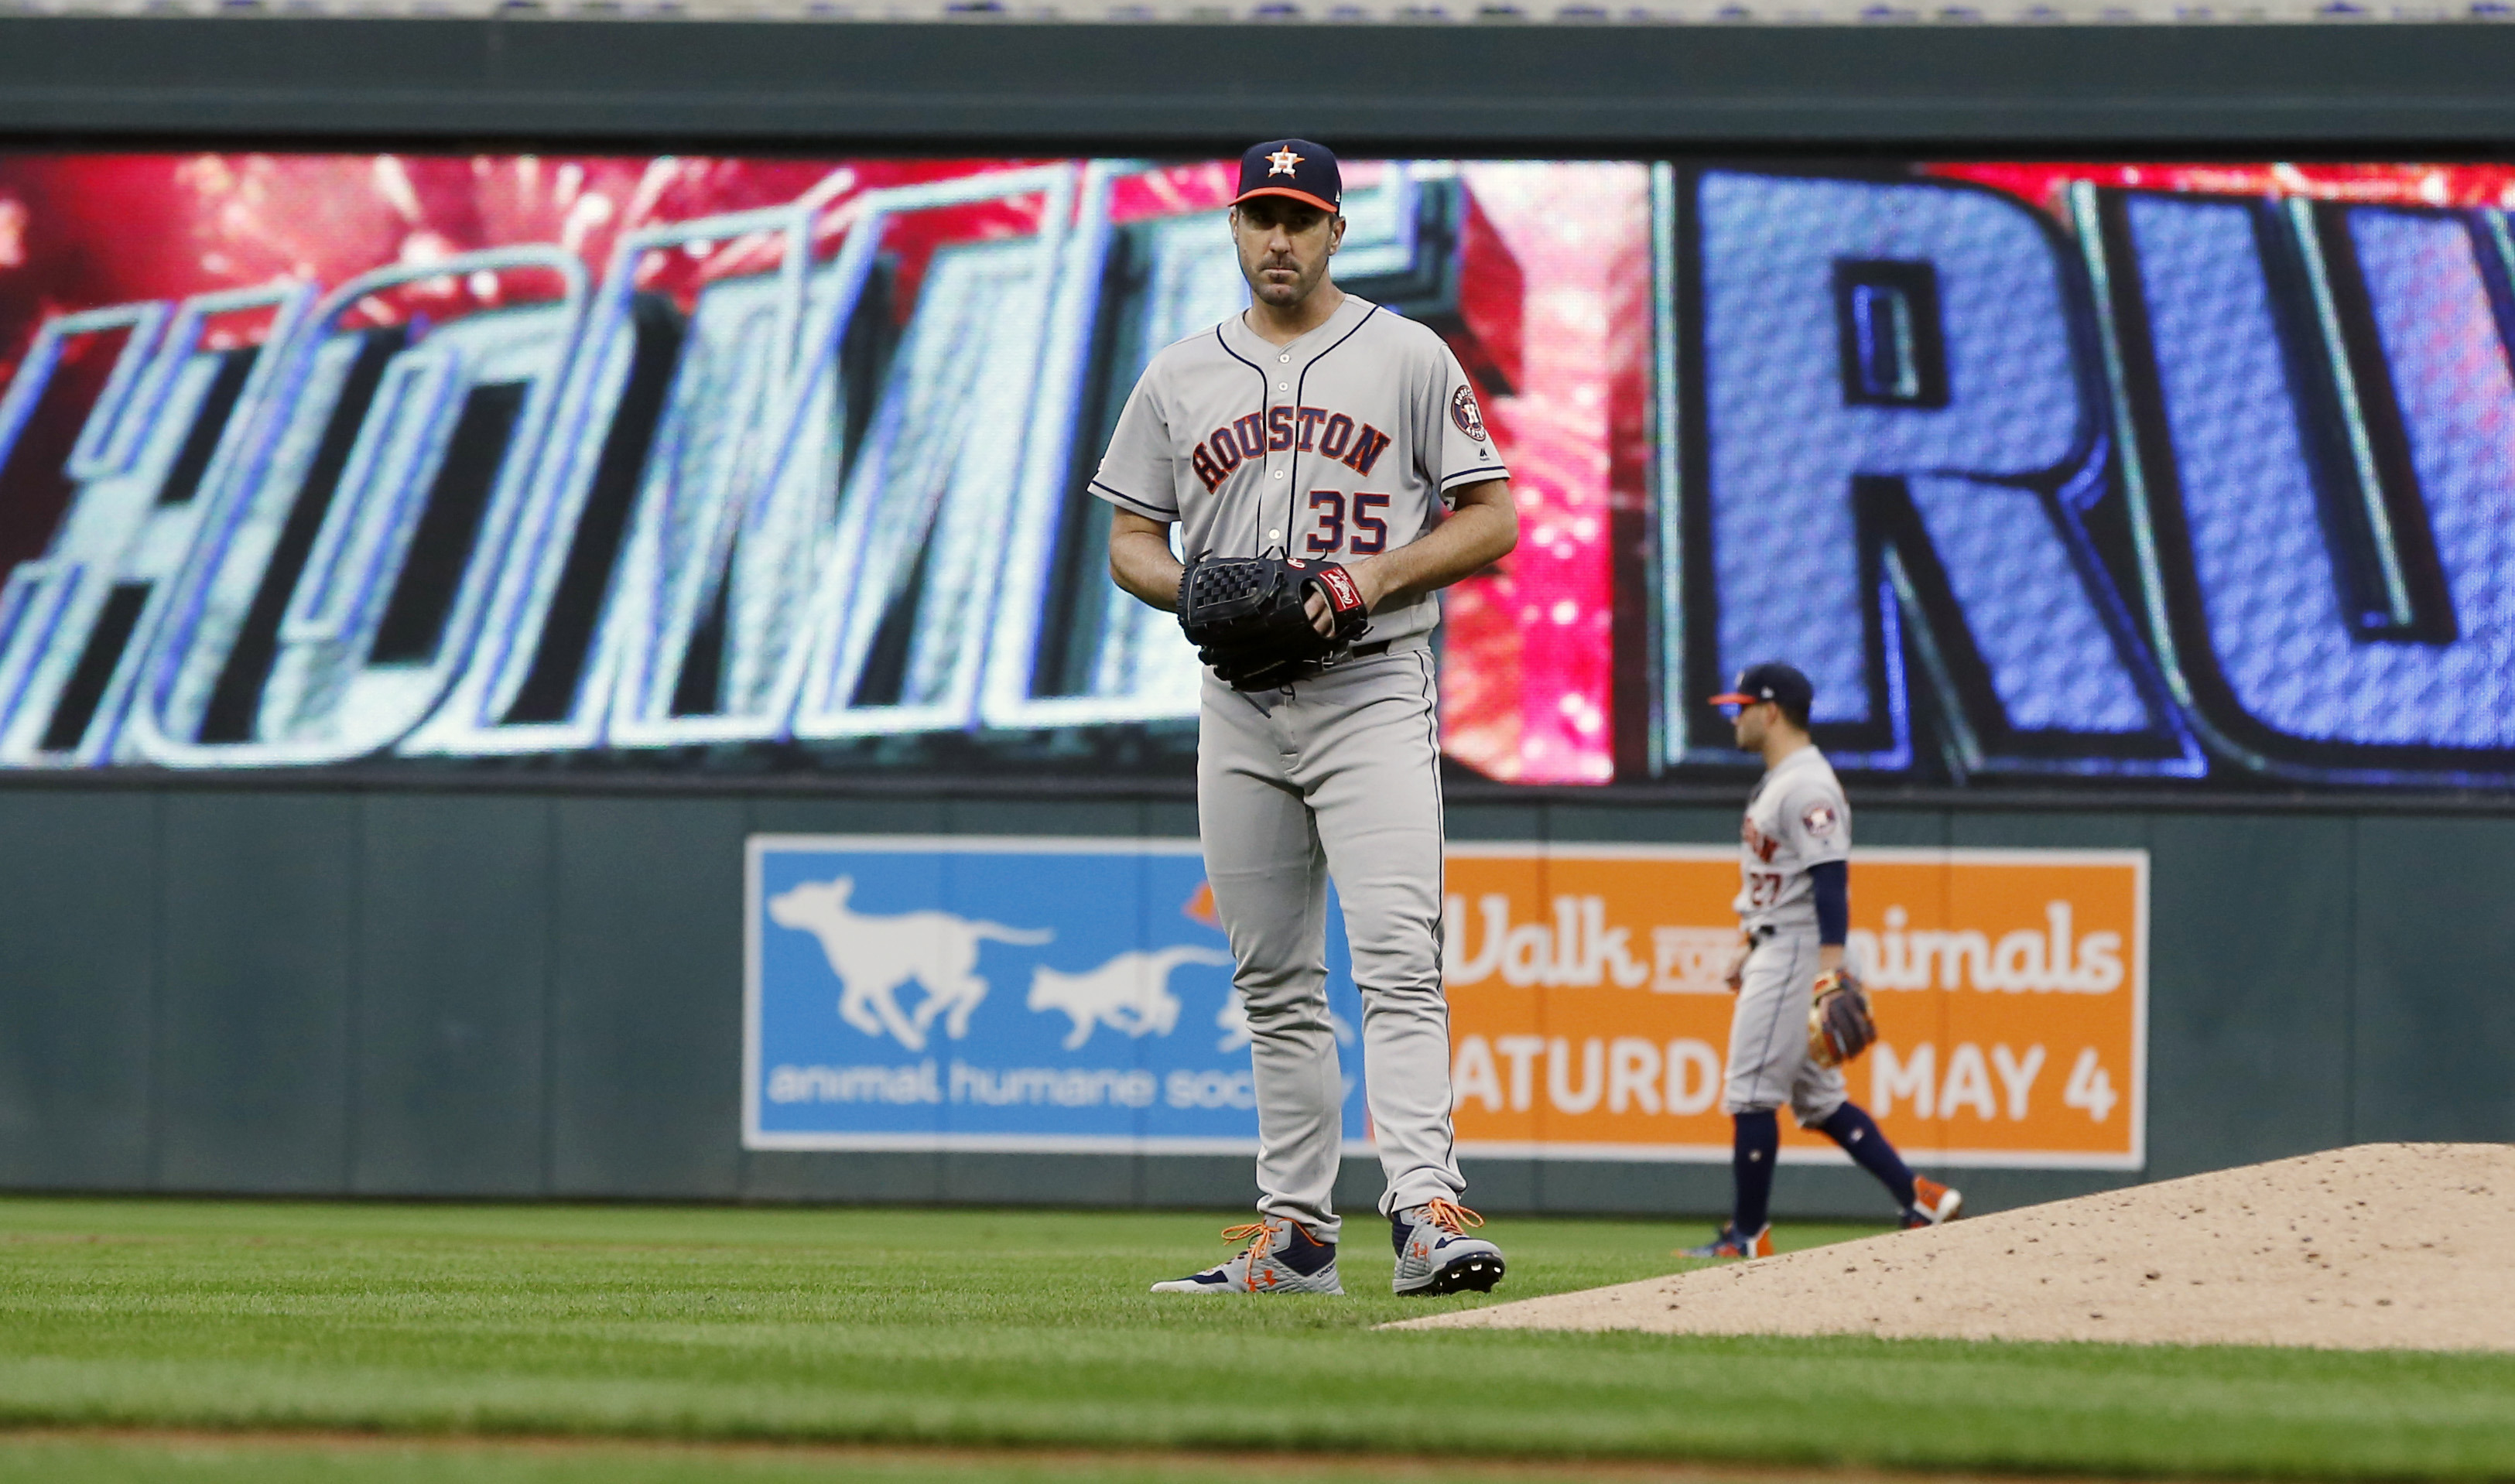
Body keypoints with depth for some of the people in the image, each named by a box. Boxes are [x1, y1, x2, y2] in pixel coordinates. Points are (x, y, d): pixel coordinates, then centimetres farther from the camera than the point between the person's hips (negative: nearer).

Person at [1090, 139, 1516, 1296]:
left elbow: (1492, 523, 2)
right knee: (1274, 982, 7)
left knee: (1397, 959, -17)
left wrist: (1380, 572, -15)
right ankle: (1296, 1232, 12)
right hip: (1240, 706, 4)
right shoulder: (1180, 377, 13)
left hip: (1374, 690, -4)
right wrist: (1195, 593, -7)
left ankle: (1425, 1210, -27)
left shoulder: (1408, 358, 3)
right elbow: (1129, 541, 15)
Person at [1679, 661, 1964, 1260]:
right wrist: (1745, 946, 23)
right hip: (1773, 954, 11)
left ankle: (1748, 1236, -5)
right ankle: (1919, 1198, 10)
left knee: (1752, 1092, -9)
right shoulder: (1776, 783, 17)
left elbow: (1831, 879, -21)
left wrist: (1829, 969, -26)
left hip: (1798, 955, -11)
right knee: (1817, 1099, 11)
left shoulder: (1807, 788, -15)